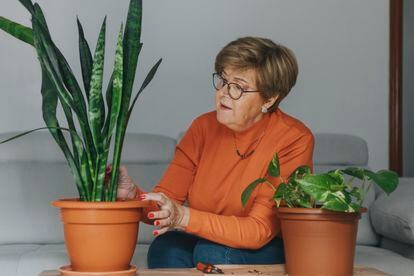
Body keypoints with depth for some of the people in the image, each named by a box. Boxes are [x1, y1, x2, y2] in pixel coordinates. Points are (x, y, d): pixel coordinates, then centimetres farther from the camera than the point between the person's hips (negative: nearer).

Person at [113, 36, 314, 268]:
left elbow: (260, 230, -24)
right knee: (166, 247, -27)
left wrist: (185, 217, -37)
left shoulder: (294, 140, -18)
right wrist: (132, 194, -30)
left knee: (212, 252, -31)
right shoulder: (204, 128, -5)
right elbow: (165, 201, -7)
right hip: (206, 242, 3)